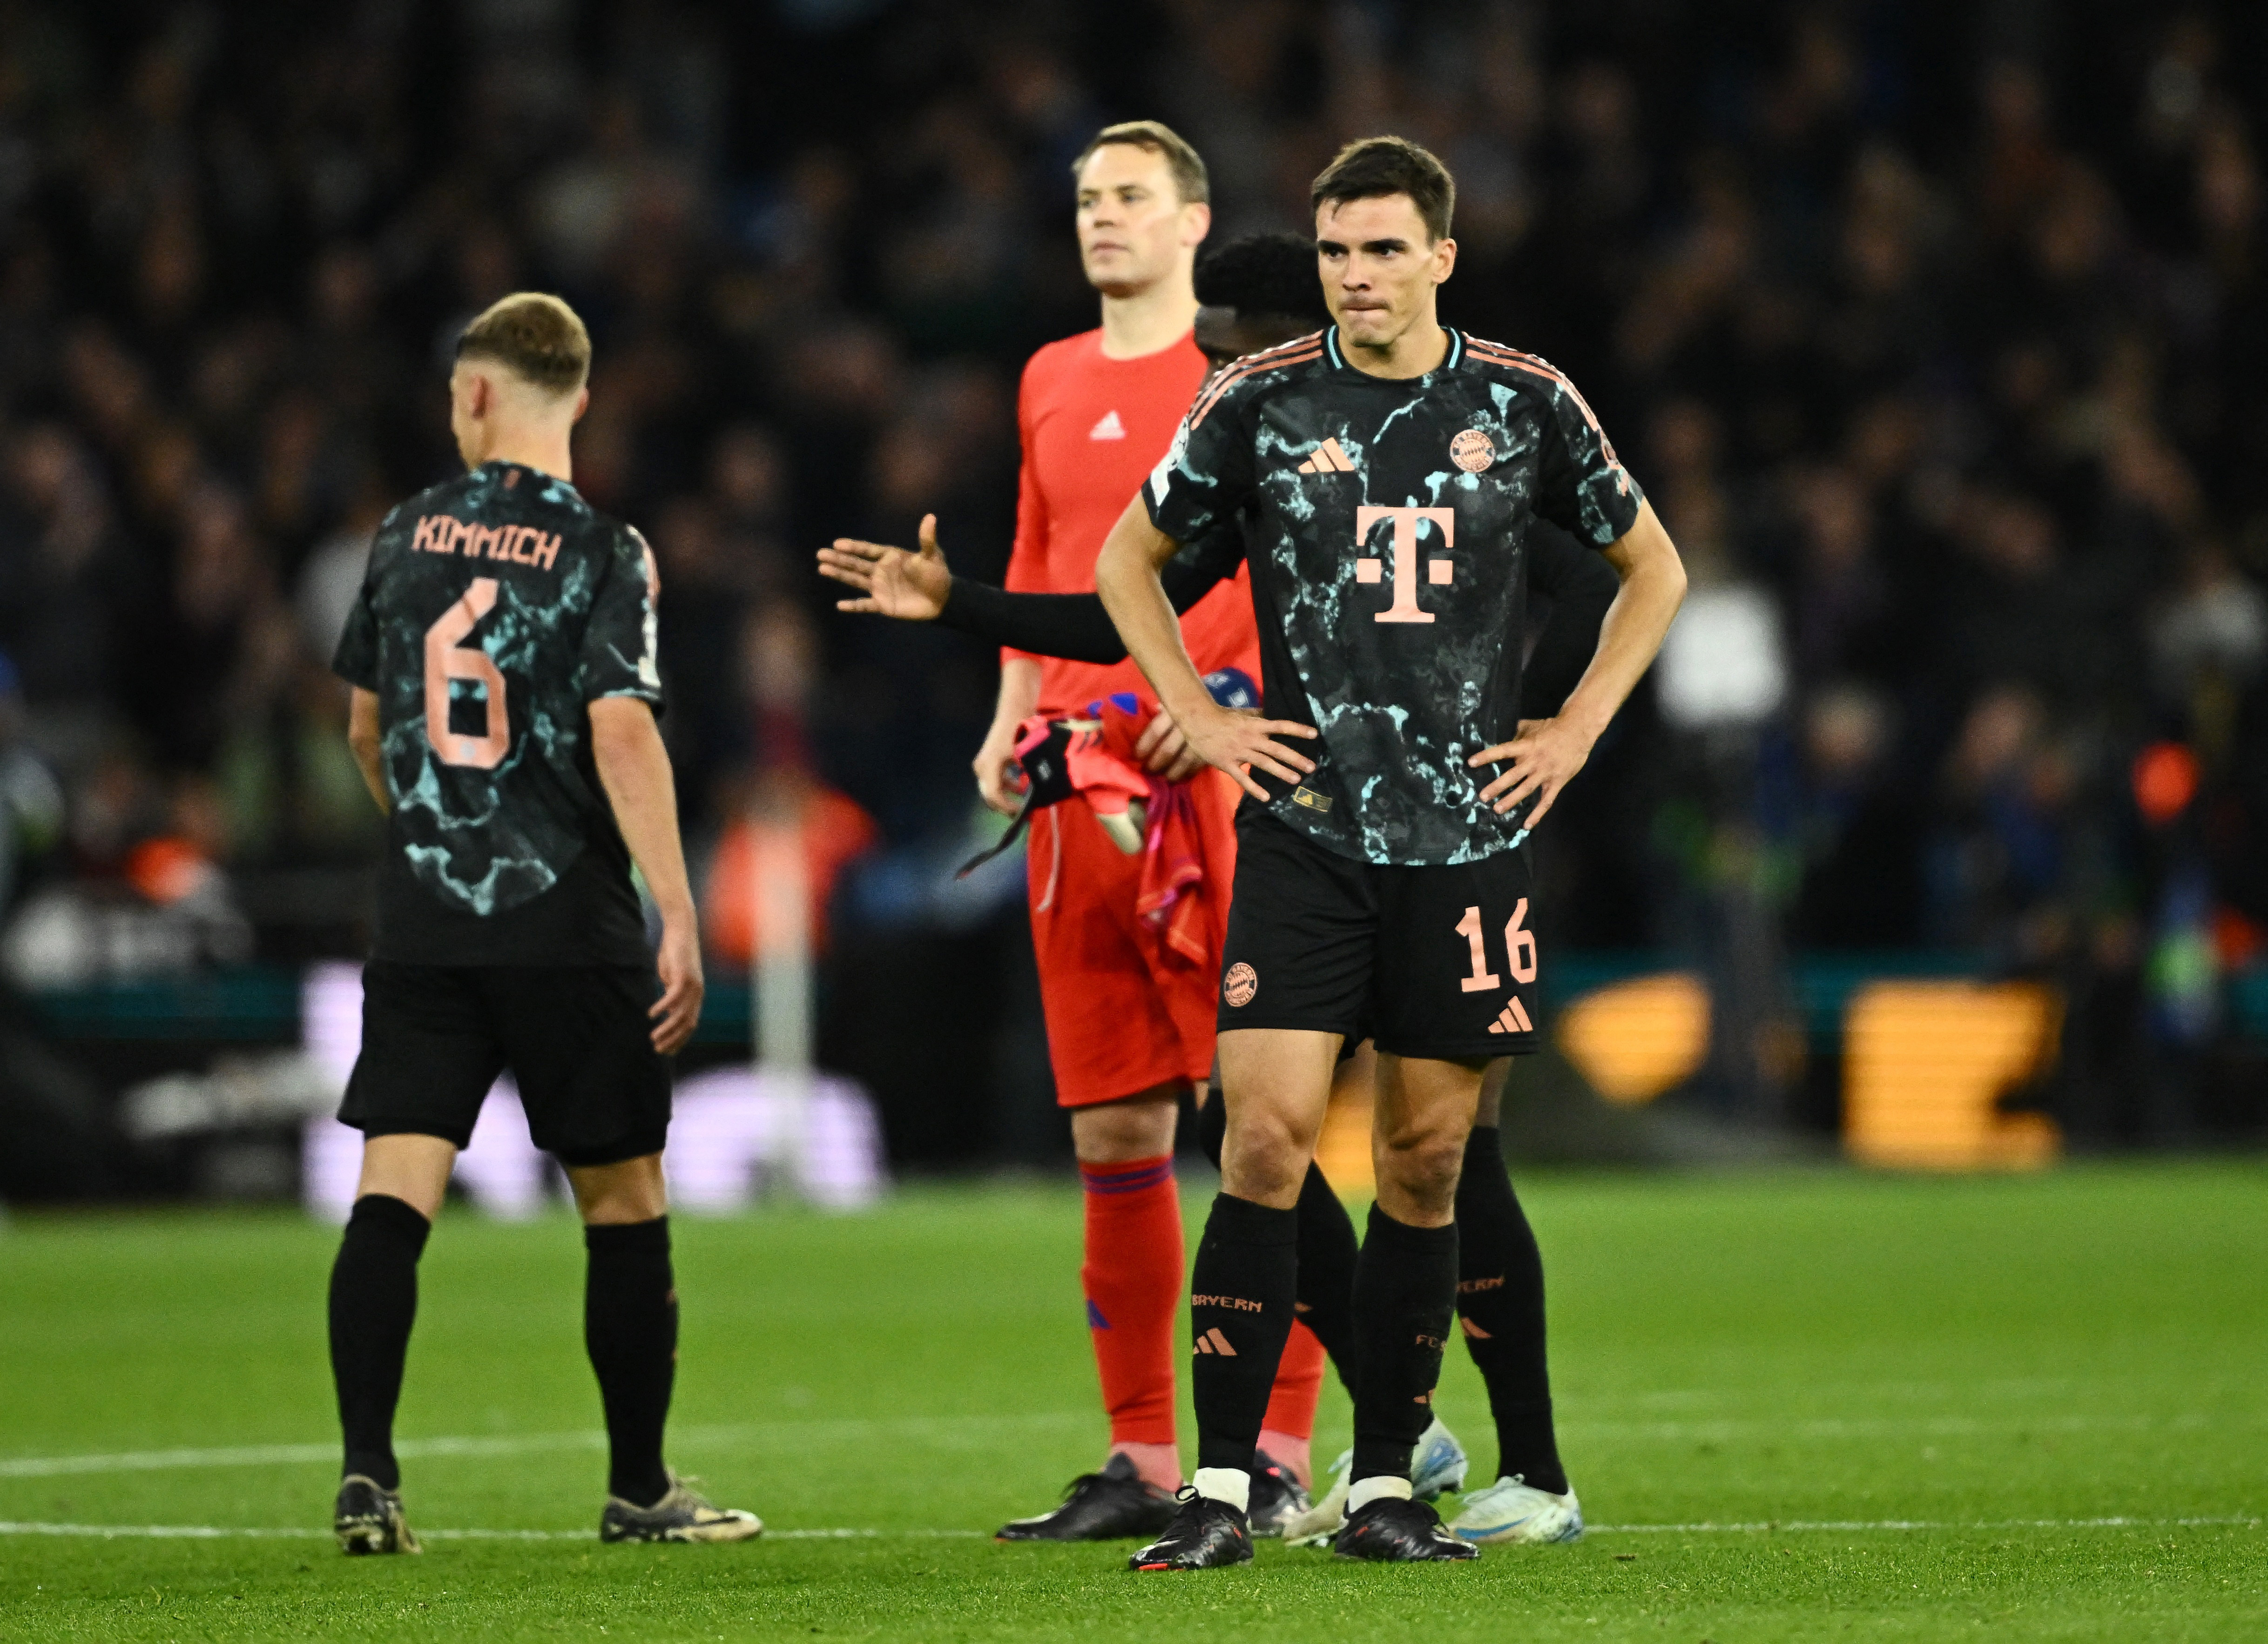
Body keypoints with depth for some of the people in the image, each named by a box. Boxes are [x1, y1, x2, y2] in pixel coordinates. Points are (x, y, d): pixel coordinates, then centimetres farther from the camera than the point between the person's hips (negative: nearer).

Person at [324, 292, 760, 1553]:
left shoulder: (406, 536, 7)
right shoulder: (603, 551, -6)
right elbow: (622, 735, -17)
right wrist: (680, 917, -16)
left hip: (421, 920, 3)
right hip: (568, 928, -3)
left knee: (394, 1192, -2)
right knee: (624, 1199, 9)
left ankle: (368, 1473, -15)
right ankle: (640, 1488, 16)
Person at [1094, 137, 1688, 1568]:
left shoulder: (1526, 405, 3)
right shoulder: (1260, 404, 1)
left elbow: (1653, 568, 17)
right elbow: (1128, 557, 16)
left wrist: (1573, 734, 7)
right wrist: (1203, 719, 5)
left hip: (1466, 840, 1)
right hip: (1302, 835, -1)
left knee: (1428, 1163, 4)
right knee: (1269, 1140, -11)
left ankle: (1385, 1488, 12)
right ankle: (1222, 1488, -9)